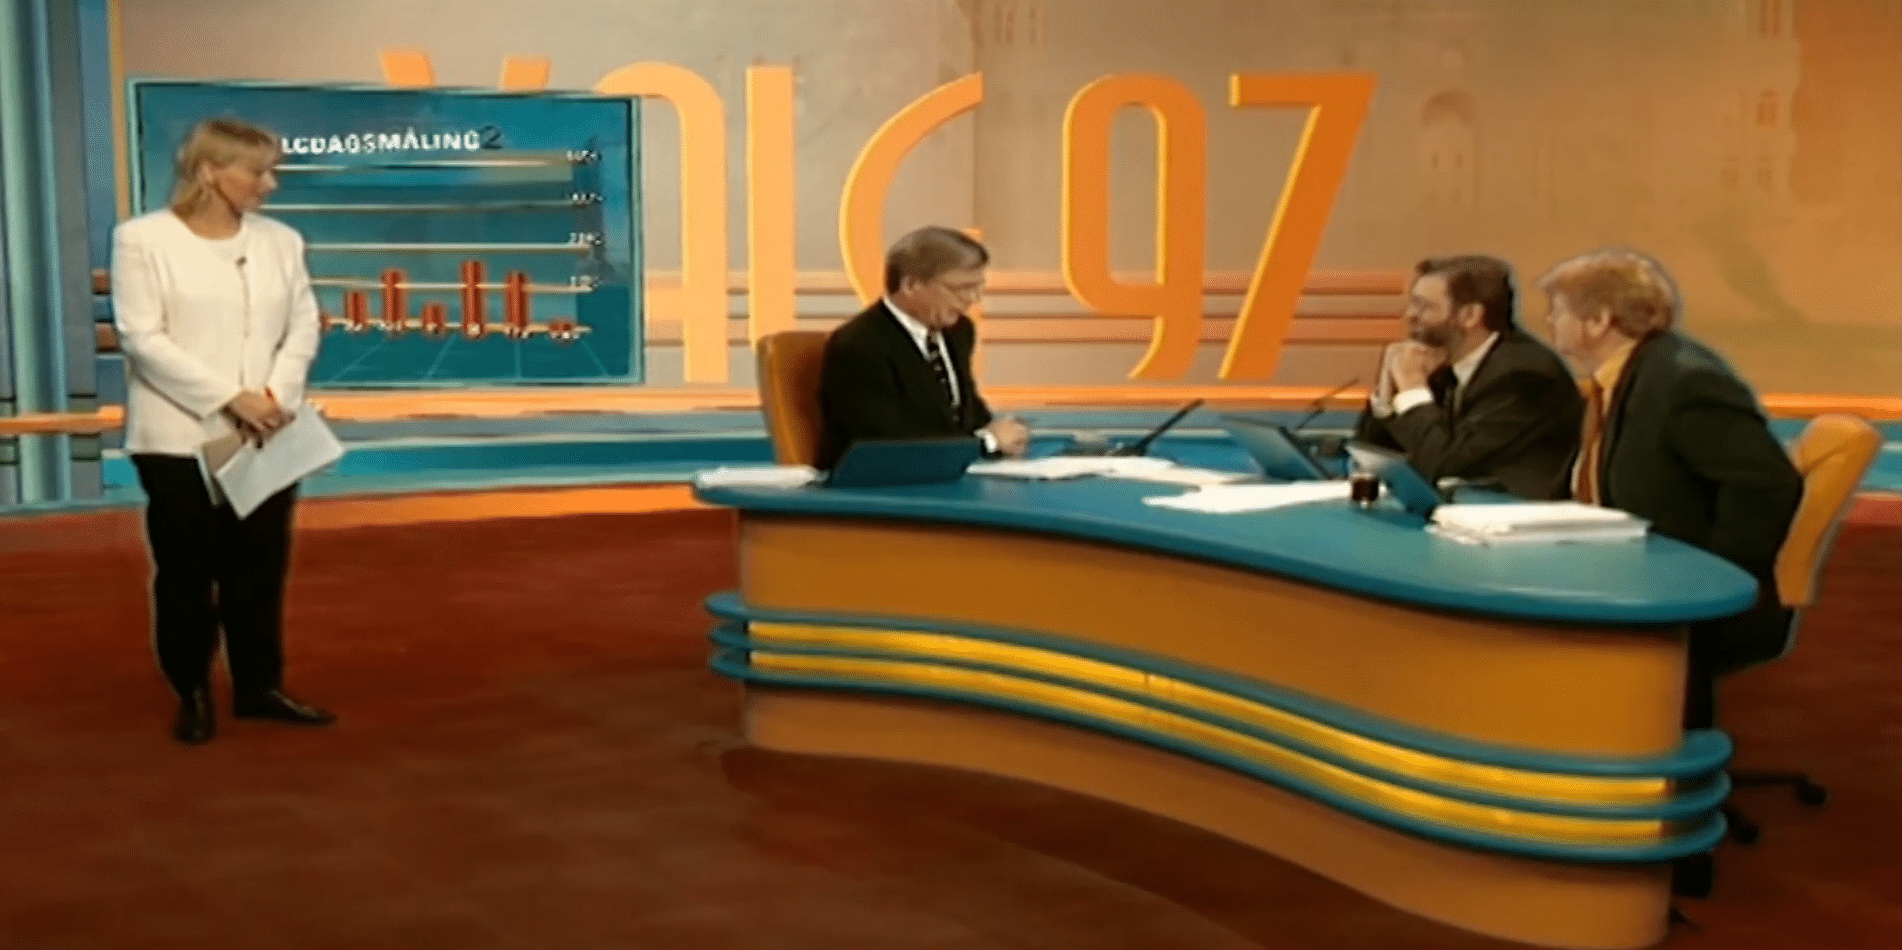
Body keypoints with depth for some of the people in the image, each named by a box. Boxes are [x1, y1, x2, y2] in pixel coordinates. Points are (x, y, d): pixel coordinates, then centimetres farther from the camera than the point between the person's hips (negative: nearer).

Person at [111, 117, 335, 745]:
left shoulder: (279, 240, 8)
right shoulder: (142, 239, -5)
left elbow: (303, 324, 6)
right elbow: (142, 338, -11)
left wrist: (276, 396, -11)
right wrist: (229, 398, -17)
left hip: (265, 436, 4)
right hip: (179, 437, -4)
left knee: (262, 566, 8)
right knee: (186, 571, 4)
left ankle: (259, 687, 19)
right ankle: (192, 694, 17)